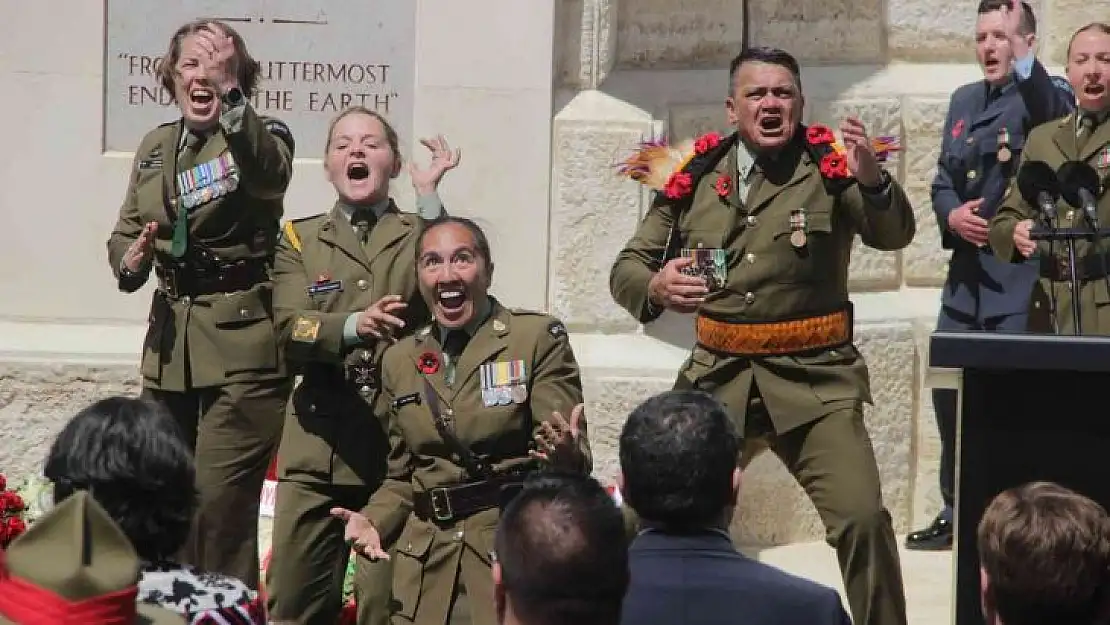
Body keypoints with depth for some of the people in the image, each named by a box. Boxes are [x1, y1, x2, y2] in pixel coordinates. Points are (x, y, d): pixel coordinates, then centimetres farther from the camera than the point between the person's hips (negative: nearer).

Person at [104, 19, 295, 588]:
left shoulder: (259, 138, -5)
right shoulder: (155, 147, 12)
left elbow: (271, 173, -29)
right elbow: (123, 235, 14)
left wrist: (228, 96, -42)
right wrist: (131, 260, -10)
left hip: (241, 347, -6)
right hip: (170, 343, 6)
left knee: (220, 504, -10)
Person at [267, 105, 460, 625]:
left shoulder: (421, 233, 9)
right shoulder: (300, 238, 10)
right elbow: (290, 330, -5)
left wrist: (430, 198, -13)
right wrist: (354, 325, -25)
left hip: (401, 441, -1)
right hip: (319, 440, 1)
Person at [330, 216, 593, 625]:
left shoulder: (538, 338, -4)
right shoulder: (399, 360, 10)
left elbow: (571, 457, -7)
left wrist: (566, 458, -29)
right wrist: (372, 520, -3)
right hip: (423, 558, 4)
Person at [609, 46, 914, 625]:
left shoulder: (830, 165, -1)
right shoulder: (693, 175, 5)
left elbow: (894, 235, -15)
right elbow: (626, 268, 8)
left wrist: (872, 179, -36)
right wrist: (655, 286, -16)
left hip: (813, 377, -2)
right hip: (717, 374, 3)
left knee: (862, 518, -16)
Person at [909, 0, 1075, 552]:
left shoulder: (1044, 97, -5)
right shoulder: (964, 101, 14)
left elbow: (1055, 114, -31)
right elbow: (942, 181, 15)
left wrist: (1022, 60, -43)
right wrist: (950, 216, -6)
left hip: (1023, 276, -7)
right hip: (966, 273, 7)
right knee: (950, 393, 11)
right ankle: (956, 513, 25)